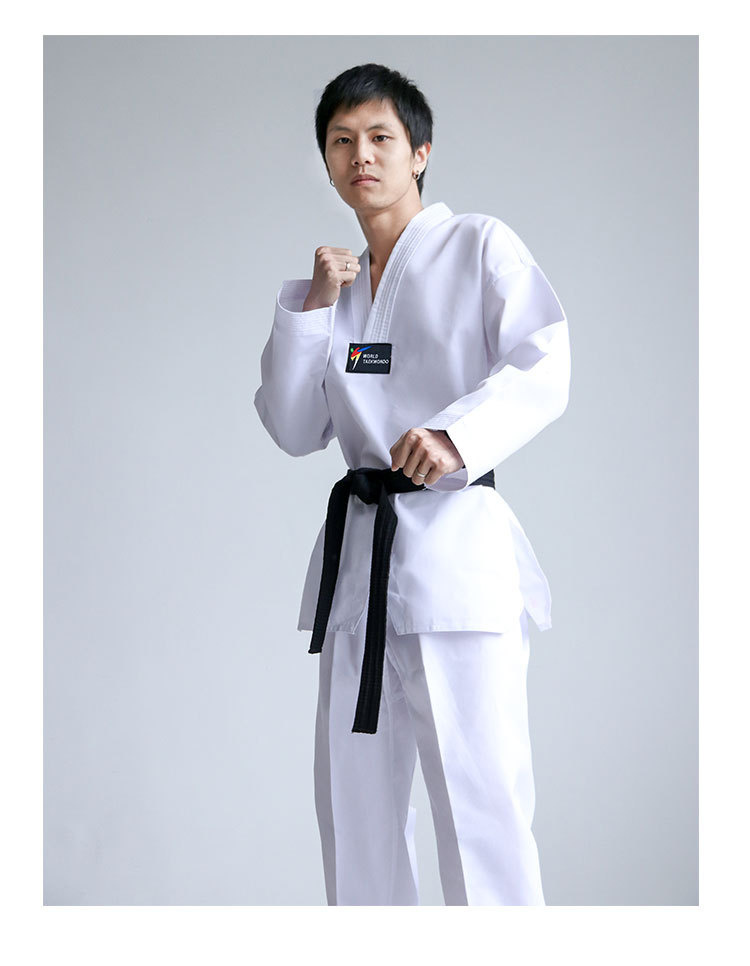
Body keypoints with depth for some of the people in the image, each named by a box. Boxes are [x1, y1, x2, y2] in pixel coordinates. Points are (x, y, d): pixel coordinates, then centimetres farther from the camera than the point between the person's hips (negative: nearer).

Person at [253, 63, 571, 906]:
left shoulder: (480, 246, 3)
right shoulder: (339, 281, 20)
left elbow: (544, 369, -10)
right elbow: (294, 430, 13)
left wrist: (456, 434, -27)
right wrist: (313, 308, 2)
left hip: (456, 542, -6)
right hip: (358, 548, 6)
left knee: (477, 795, -12)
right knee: (354, 796, 10)